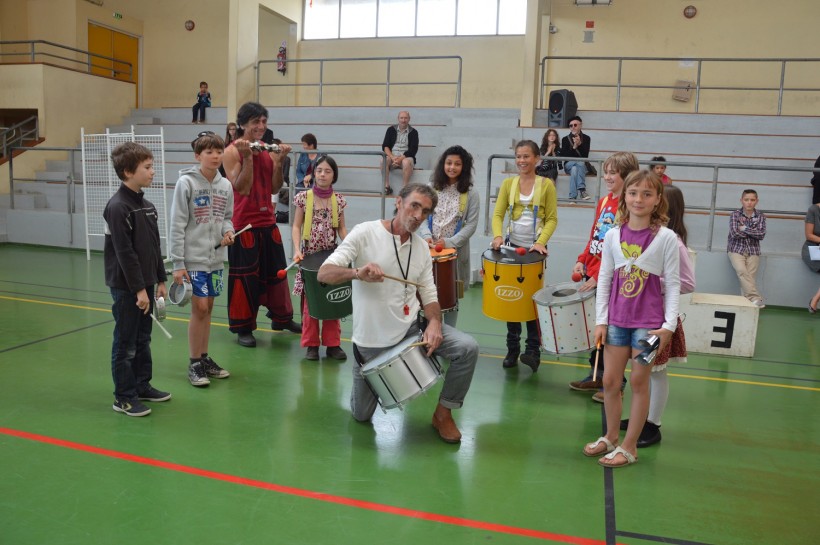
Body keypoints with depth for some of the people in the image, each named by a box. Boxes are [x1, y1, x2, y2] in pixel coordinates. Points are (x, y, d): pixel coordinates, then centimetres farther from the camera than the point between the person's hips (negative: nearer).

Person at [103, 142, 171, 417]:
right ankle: (124, 397, 13)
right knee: (125, 343, 2)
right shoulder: (118, 207, -17)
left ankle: (143, 386, 31)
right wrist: (138, 289, -19)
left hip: (145, 283, 8)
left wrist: (160, 280, 13)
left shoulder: (147, 205, 9)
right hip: (126, 287, -8)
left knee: (143, 339, 17)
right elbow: (124, 252, -20)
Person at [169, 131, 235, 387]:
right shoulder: (186, 183, -10)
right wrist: (177, 264, -13)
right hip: (193, 258, -5)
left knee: (207, 309, 12)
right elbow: (177, 226, -11)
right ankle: (194, 364, 9)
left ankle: (205, 358, 24)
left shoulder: (225, 185, 4)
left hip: (216, 258, 5)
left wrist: (227, 231, -7)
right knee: (199, 308, -5)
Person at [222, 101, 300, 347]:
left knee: (277, 270, 16)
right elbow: (242, 189, -17)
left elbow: (274, 188, 4)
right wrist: (247, 157, -23)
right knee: (245, 276, 0)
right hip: (244, 223, -6)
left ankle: (281, 318, 32)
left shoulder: (268, 150, 7)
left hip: (268, 221, 6)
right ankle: (243, 327, 14)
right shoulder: (232, 152, -9)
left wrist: (279, 161, -8)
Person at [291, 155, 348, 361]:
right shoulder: (303, 197, -3)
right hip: (309, 256, -1)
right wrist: (297, 249, -15)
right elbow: (296, 226, 0)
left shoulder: (339, 200, 2)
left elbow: (341, 228, 7)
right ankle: (311, 345, 15)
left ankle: (333, 344, 17)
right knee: (310, 301, 5)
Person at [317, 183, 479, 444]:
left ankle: (443, 413, 4)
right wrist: (357, 272, -39)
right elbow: (324, 274, -18)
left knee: (467, 348, -19)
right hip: (371, 340, -3)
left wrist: (434, 323, -17)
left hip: (411, 328, 3)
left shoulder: (422, 248, 2)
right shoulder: (365, 233, -12)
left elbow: (429, 297, 5)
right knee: (361, 414, 7)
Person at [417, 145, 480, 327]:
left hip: (455, 251, -1)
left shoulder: (471, 193, -2)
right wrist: (426, 235, -16)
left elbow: (471, 224, -6)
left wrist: (450, 242, -17)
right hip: (429, 249, 1)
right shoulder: (432, 188, 5)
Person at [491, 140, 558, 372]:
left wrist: (541, 242, -18)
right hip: (513, 246, 3)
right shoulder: (508, 183, 6)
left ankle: (533, 350, 9)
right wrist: (498, 235, -17)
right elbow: (498, 214, 1)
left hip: (535, 248, -3)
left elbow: (552, 219, -3)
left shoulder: (546, 185, -2)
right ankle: (512, 349, 17)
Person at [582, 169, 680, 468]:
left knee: (639, 381, 5)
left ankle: (629, 447, 18)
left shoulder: (666, 238, -7)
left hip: (649, 322, -3)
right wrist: (600, 320, 1)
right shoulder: (613, 235, 2)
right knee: (610, 380, 9)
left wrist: (668, 325, -10)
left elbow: (672, 284, -5)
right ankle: (611, 437, 30)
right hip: (616, 318, 3)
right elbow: (604, 278, 5)